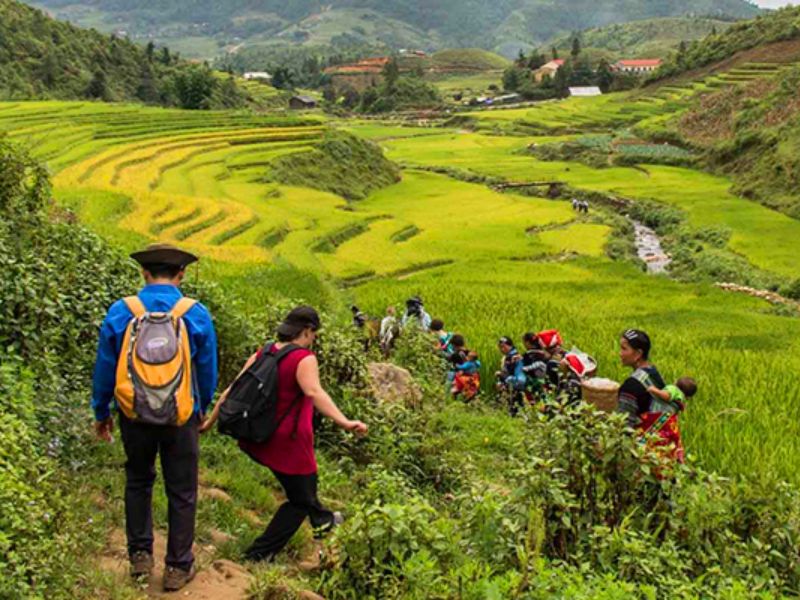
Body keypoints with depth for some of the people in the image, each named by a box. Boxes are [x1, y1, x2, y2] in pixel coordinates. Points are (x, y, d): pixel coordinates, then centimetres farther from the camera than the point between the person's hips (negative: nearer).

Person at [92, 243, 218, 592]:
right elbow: (208, 370, 1)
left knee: (138, 482, 23)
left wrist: (101, 412, 13)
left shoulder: (120, 313, -8)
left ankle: (140, 554, 28)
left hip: (135, 415, 1)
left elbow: (104, 369, -1)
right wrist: (202, 408, 18)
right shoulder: (196, 315, -9)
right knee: (181, 492, 11)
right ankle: (178, 567, 20)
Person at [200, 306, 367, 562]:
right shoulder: (304, 359, -17)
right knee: (300, 501, 12)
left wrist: (211, 421, 15)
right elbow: (314, 392, -35)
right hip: (288, 445, -8)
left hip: (259, 439, 8)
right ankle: (260, 554, 12)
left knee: (305, 483, 32)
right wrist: (344, 422, -45)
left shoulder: (263, 354, 3)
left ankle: (321, 519, 51)